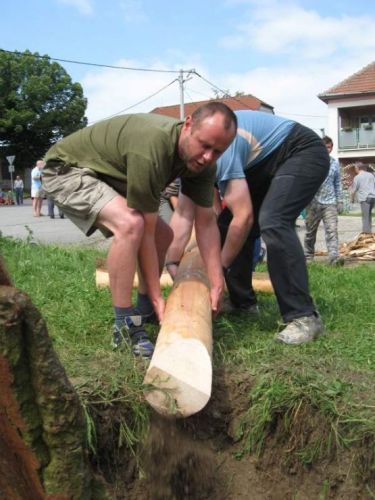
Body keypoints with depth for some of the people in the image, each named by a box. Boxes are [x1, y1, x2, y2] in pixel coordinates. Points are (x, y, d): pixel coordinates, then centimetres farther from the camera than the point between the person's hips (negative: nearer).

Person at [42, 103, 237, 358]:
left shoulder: (202, 162, -12)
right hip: (68, 168, -9)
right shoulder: (151, 147, -37)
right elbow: (144, 231, -30)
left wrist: (217, 283, -14)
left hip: (106, 176, 9)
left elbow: (206, 223, -8)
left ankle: (144, 310, 24)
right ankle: (126, 326, -20)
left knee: (163, 234, 9)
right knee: (130, 224, -32)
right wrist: (157, 296, -23)